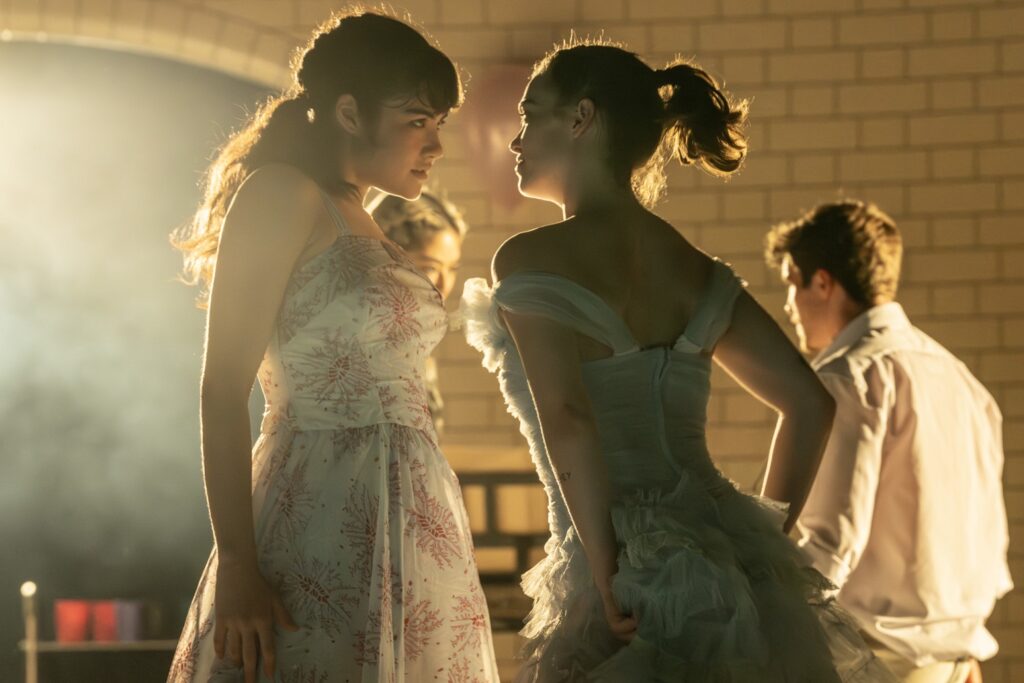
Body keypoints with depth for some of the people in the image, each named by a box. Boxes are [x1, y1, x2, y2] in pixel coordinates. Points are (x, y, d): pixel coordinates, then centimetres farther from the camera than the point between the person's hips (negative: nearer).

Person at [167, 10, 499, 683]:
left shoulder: (360, 225, 20)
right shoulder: (281, 194, -5)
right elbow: (223, 389, -12)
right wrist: (236, 565, -20)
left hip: (407, 531, 8)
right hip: (320, 541, -8)